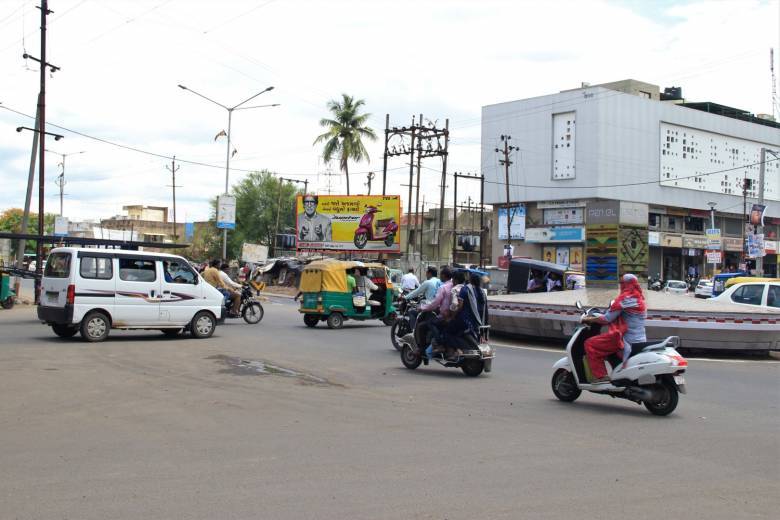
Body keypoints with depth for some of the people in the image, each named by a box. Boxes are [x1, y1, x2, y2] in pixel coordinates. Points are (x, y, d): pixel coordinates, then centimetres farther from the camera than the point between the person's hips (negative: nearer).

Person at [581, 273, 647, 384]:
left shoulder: (625, 298, -12)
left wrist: (590, 319, 1)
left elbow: (607, 319, -13)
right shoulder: (640, 298, 16)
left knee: (590, 344, -5)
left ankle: (601, 376, -11)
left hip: (626, 340, -10)